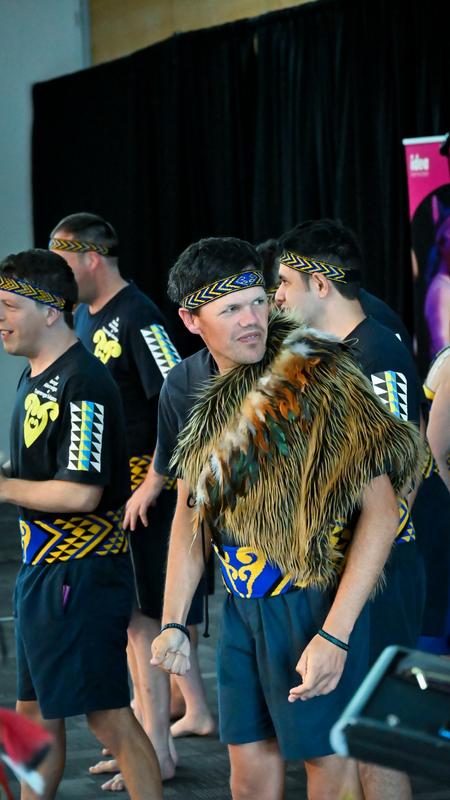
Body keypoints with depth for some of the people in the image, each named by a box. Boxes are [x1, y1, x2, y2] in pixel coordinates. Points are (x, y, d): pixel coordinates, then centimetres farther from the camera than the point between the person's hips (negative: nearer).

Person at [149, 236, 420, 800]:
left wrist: (335, 635, -21)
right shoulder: (184, 389, 2)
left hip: (317, 601, -6)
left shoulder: (319, 379, -18)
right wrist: (174, 622, 8)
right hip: (243, 605, 6)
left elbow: (379, 509, -17)